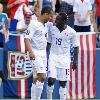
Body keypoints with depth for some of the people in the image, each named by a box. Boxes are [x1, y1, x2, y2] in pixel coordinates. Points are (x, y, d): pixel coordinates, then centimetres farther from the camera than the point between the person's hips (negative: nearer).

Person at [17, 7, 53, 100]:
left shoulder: (44, 26, 14)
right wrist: (30, 52, -29)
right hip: (35, 54, -8)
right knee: (42, 77, -18)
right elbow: (27, 38, -18)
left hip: (43, 54, 8)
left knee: (36, 79, 9)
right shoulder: (34, 24, -11)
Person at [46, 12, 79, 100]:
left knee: (63, 83, 1)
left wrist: (75, 61, -1)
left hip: (65, 59, -1)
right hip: (53, 57, 1)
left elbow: (76, 47, 1)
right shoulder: (51, 28, -3)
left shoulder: (71, 32, -8)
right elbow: (49, 43, 9)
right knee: (51, 79, -10)